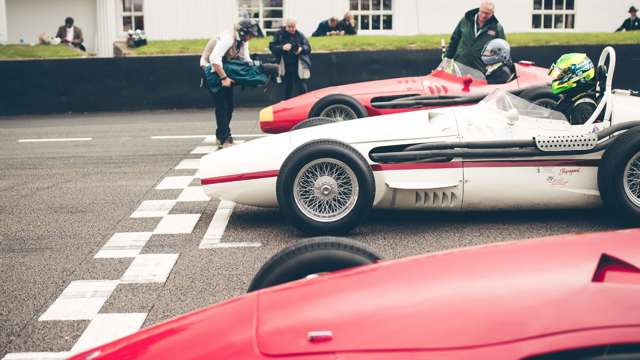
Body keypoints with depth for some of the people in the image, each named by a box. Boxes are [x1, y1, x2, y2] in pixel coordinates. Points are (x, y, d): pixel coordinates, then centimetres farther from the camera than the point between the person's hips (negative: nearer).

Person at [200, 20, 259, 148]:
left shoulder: (243, 41, -3)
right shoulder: (227, 38, -30)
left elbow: (246, 60, 4)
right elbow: (214, 59, -39)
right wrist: (224, 78, -38)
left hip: (225, 69, 9)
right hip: (211, 70, -9)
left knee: (229, 105, 9)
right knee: (221, 106, -14)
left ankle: (221, 135, 21)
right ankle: (224, 140, -14)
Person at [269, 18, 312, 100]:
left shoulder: (299, 35, 3)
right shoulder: (279, 34, 3)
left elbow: (308, 47, 6)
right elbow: (272, 47, -1)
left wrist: (301, 49, -17)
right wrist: (282, 47, -19)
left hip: (298, 67, -1)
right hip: (285, 67, 1)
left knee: (302, 88, -6)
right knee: (287, 89, 10)